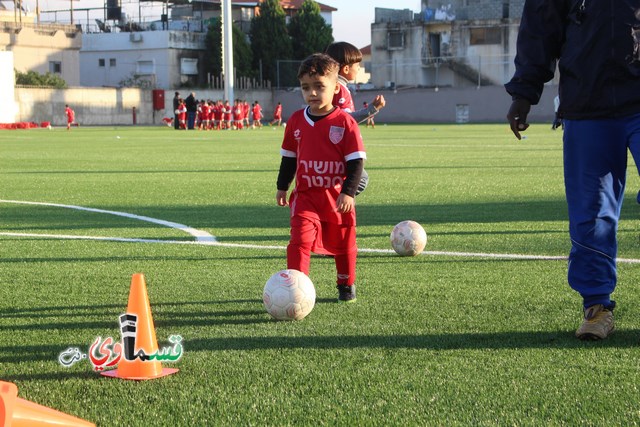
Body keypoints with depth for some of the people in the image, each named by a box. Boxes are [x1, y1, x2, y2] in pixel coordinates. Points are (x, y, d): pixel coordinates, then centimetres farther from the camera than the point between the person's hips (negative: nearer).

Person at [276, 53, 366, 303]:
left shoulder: (345, 122, -10)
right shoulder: (296, 121, 2)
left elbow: (356, 160, -9)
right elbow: (289, 157, 14)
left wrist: (348, 192, -17)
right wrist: (282, 187, 15)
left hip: (338, 198, -1)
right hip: (305, 196, 1)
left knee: (343, 244, 14)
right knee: (300, 240, -16)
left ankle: (346, 285, 37)